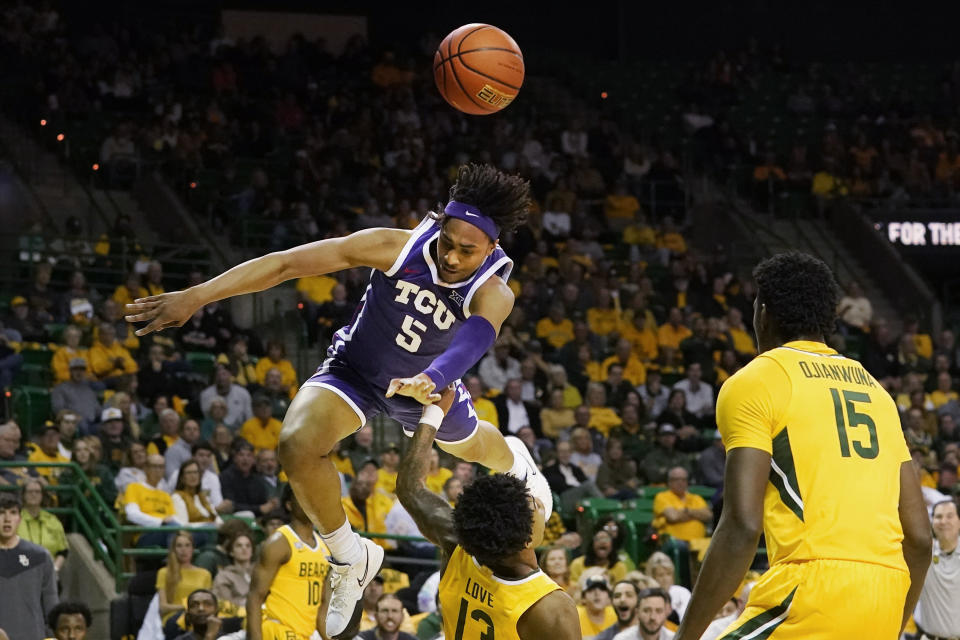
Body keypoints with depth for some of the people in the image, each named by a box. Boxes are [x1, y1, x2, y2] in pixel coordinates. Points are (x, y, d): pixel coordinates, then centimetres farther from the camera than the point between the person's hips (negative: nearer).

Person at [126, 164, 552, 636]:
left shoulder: (493, 294, -31)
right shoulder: (396, 248, -32)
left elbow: (472, 342, -53)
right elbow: (287, 262, -34)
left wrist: (431, 379, -76)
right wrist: (197, 295, -40)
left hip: (427, 385, 1)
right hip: (355, 369, -1)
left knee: (474, 447, 30)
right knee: (298, 445, -31)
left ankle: (515, 465, 72)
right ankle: (352, 559, -6)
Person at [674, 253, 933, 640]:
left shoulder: (755, 383, 2)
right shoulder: (874, 389, 21)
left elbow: (743, 525, -10)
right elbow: (919, 536, 18)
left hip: (812, 590, -7)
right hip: (885, 593, 7)